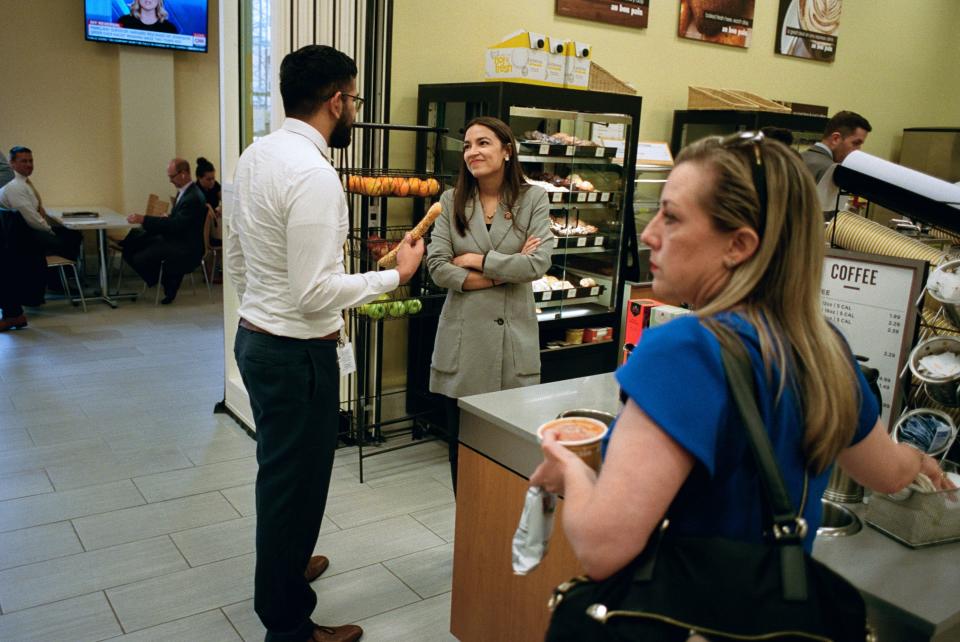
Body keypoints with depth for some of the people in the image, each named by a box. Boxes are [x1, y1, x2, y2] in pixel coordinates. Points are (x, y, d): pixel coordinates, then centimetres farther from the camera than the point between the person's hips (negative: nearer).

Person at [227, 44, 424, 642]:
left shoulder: (257, 154, 7)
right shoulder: (313, 174, -23)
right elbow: (314, 291, -26)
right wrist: (396, 275, -16)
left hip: (255, 337, 10)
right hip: (298, 352, -10)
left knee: (280, 472, 26)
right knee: (296, 481, 6)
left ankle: (283, 565, 49)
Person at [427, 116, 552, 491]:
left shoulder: (533, 199, 1)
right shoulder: (452, 200, 5)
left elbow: (538, 264, -10)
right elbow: (437, 266, -6)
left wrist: (477, 260, -8)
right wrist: (506, 271, -11)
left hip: (513, 337, -1)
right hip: (462, 336, 2)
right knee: (460, 440, 9)